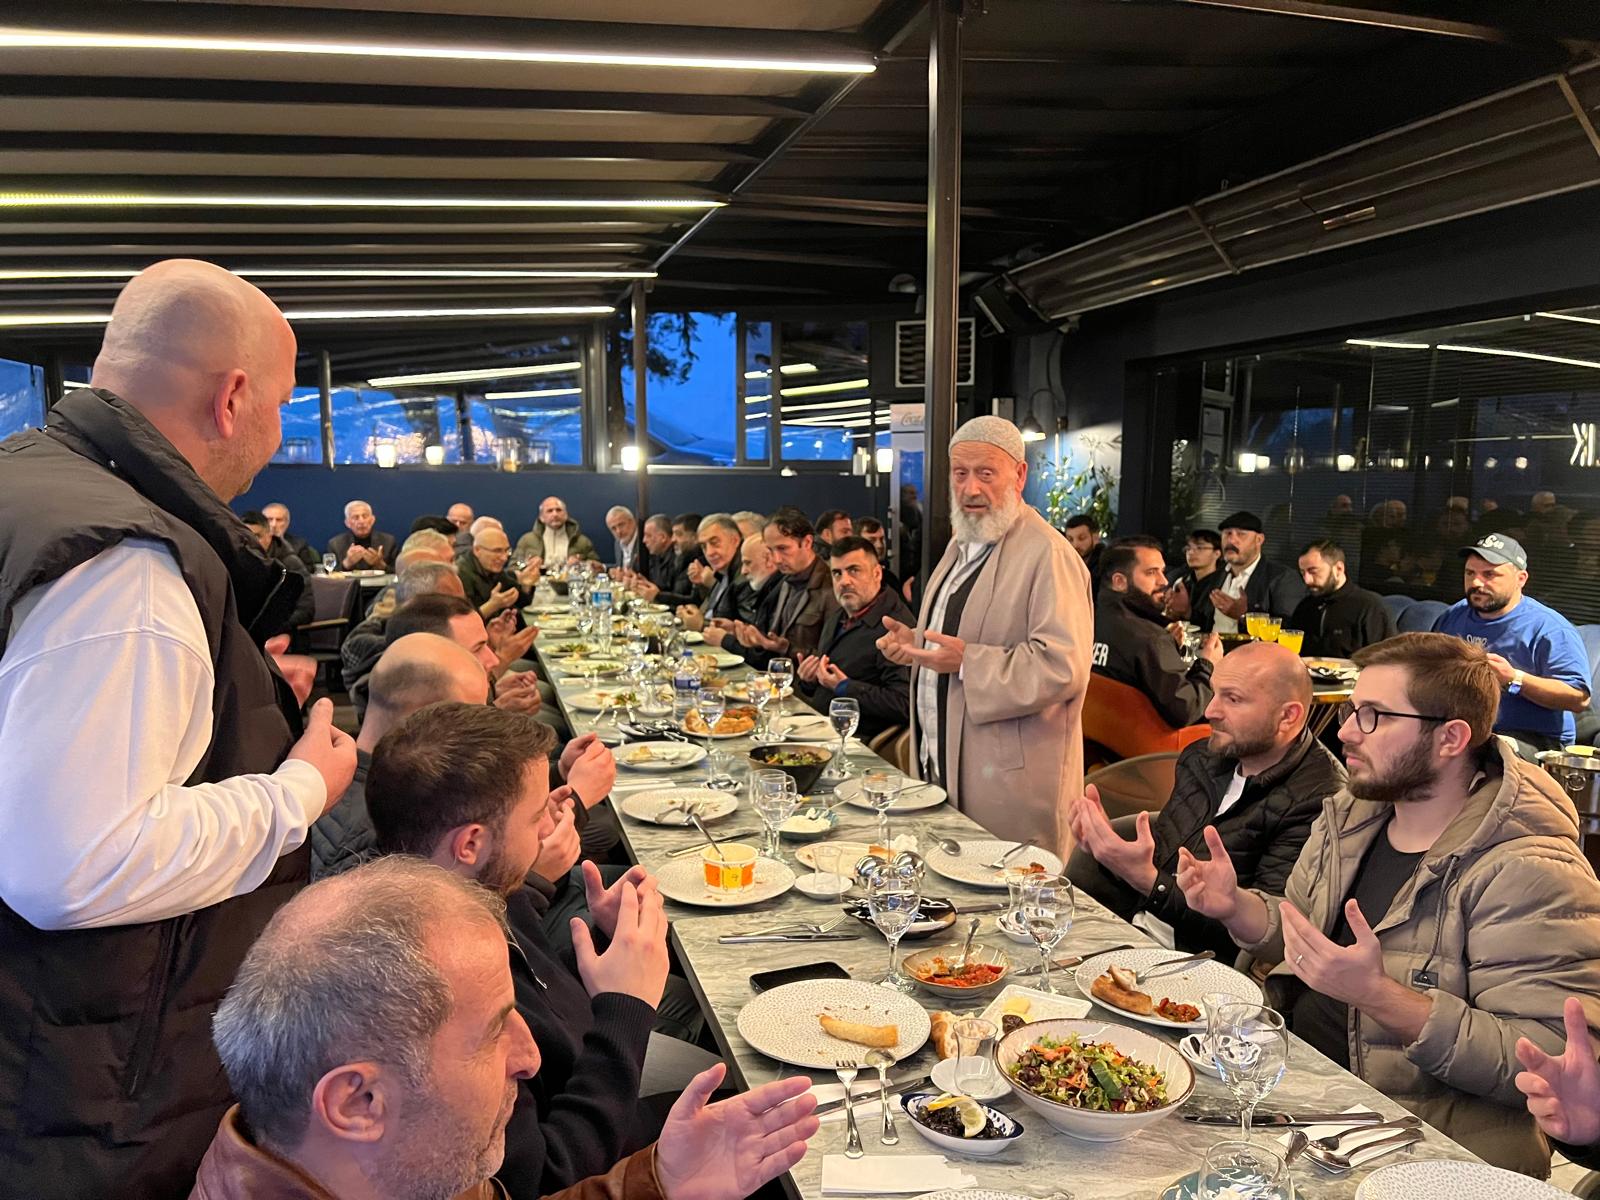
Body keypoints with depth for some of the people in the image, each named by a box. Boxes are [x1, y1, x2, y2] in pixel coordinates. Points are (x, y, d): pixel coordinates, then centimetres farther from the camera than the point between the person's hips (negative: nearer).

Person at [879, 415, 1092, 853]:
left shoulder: (1049, 556, -15)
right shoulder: (962, 545, 15)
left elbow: (1064, 667, -23)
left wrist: (967, 661, -24)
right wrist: (914, 641, 8)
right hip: (941, 765, 8)